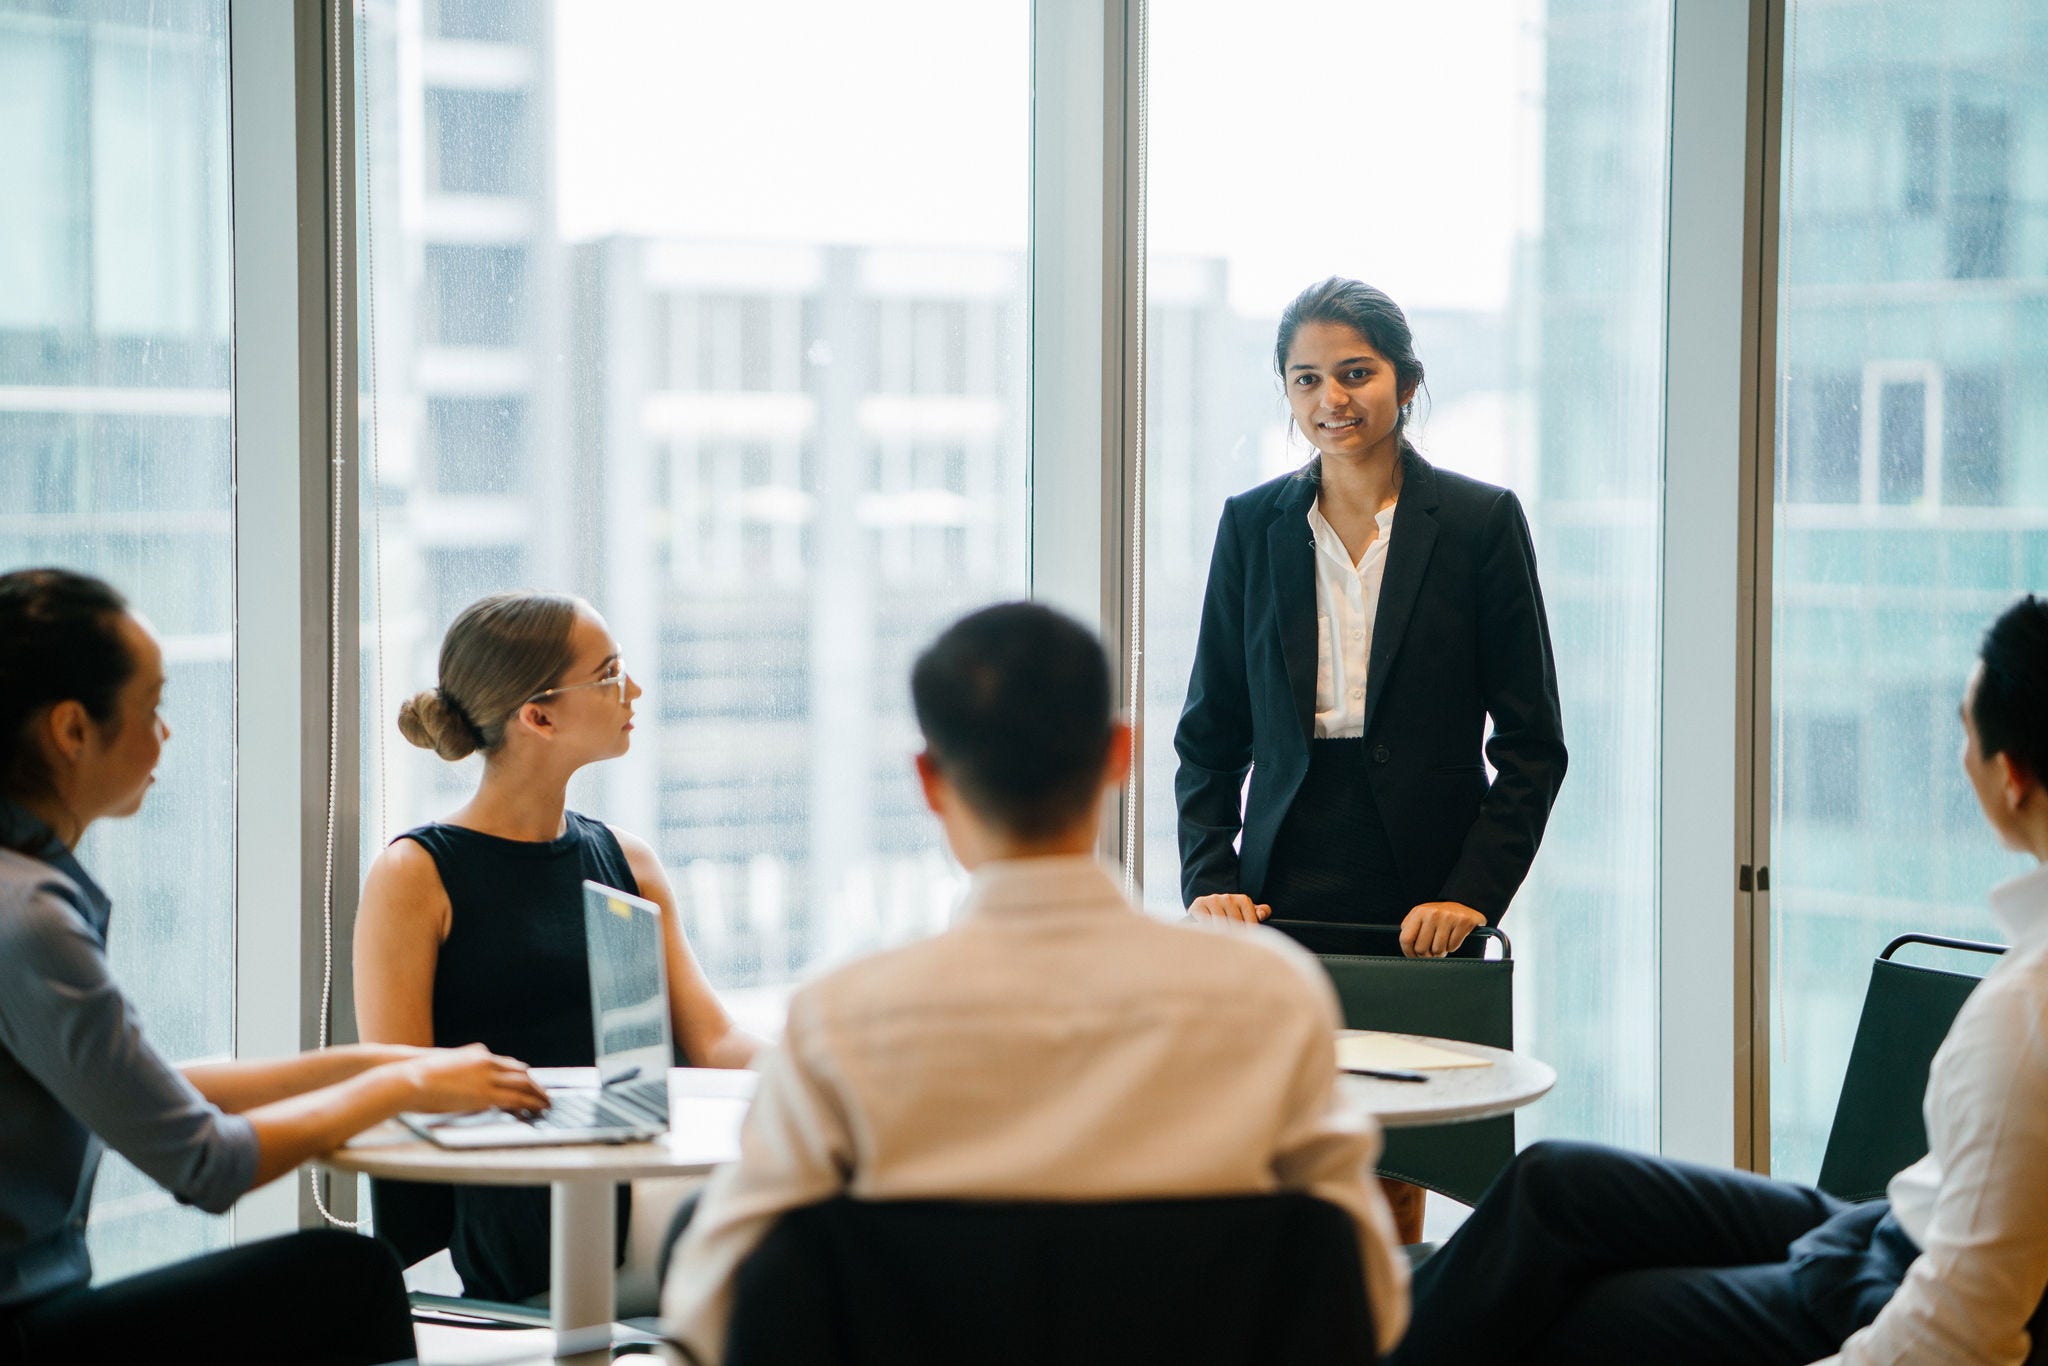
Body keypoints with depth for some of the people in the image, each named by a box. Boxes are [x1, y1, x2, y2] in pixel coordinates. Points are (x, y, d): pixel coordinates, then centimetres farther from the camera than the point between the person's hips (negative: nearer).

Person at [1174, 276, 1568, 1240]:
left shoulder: (1481, 522, 1)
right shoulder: (1253, 525, 9)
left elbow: (1532, 743, 1)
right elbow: (1210, 734, 12)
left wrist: (1474, 893, -9)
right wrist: (1210, 880, -1)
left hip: (1420, 909, -2)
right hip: (1284, 900, 2)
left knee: (1393, 1169, -2)